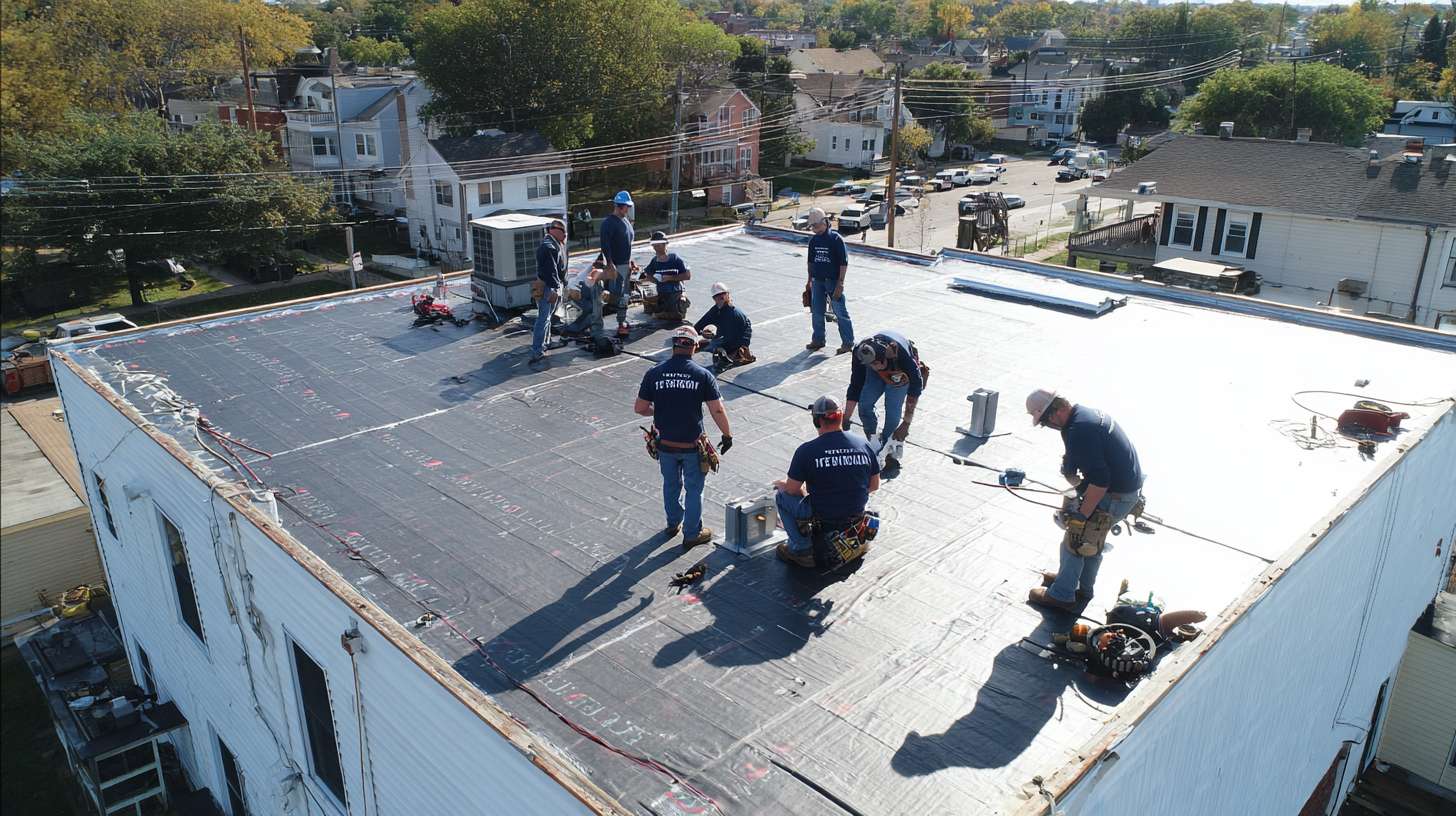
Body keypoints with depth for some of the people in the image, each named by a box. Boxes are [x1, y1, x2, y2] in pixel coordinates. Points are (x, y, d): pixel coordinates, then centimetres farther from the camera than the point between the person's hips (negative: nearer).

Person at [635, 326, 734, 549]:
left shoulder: (654, 373, -8)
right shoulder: (702, 375, -13)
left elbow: (639, 408, -3)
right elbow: (717, 410, -12)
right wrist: (727, 435, 3)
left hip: (665, 443, 2)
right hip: (693, 445, -2)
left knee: (671, 484, 24)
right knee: (694, 489, 15)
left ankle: (673, 523, 43)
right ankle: (692, 534, 25)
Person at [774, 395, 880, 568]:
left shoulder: (807, 450, -16)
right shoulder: (863, 444, -5)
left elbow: (792, 489, -9)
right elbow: (874, 485, 5)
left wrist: (782, 484, 15)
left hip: (821, 516, -5)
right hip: (857, 513, 6)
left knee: (781, 496, 17)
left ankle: (802, 549, 11)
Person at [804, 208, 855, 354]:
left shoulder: (836, 239, -11)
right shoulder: (813, 240, 8)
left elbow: (844, 262, -12)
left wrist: (840, 283, -16)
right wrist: (809, 281, 18)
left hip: (833, 281, -6)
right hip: (817, 281, 6)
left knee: (840, 312, -3)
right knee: (816, 312, 11)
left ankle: (848, 342, 4)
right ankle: (818, 340, 24)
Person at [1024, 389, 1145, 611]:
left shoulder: (1077, 432, -28)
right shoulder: (1086, 412, 5)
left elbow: (1099, 480, -29)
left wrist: (1081, 515, -22)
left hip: (1115, 496, -10)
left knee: (1075, 542, 4)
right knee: (1091, 539, 25)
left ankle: (1062, 595, 20)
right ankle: (1083, 587, 42)